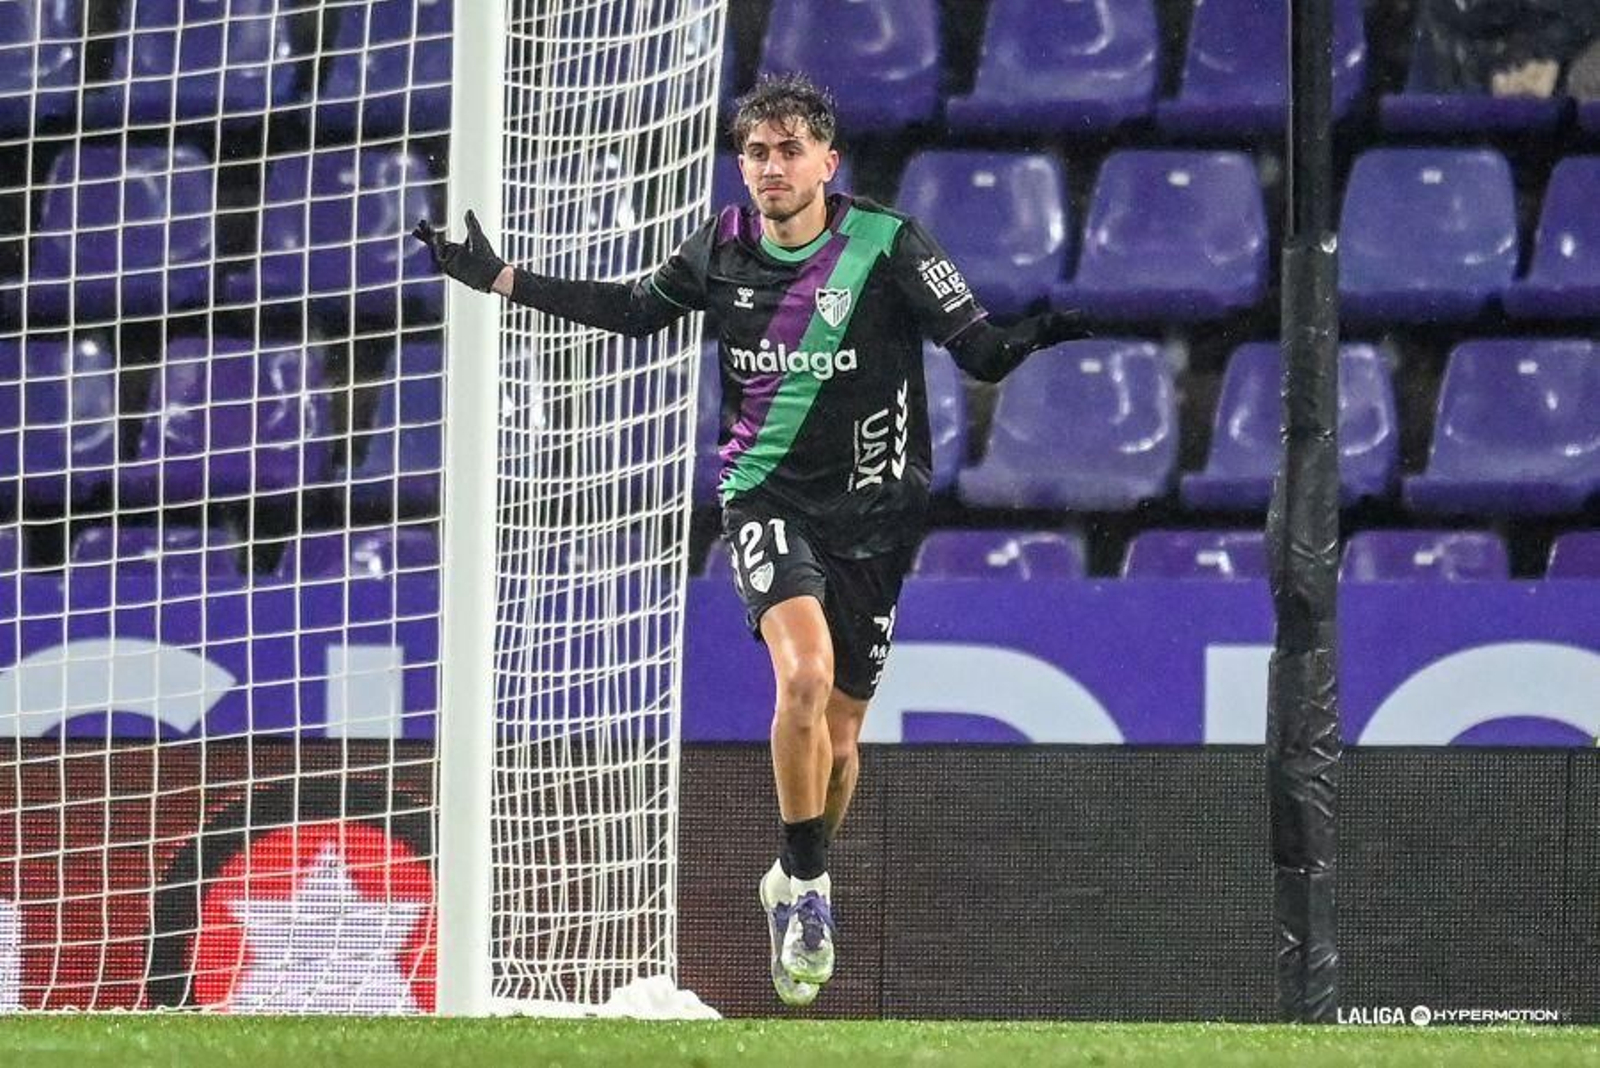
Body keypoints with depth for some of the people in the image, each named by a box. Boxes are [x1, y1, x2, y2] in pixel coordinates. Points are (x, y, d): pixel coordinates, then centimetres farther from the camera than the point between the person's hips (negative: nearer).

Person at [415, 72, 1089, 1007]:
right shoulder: (723, 250, -1)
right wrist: (500, 279, 15)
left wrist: (1033, 339, -35)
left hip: (871, 511, 0)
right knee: (804, 670, -27)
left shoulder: (889, 246, -11)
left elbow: (980, 352, -12)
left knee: (839, 731, 9)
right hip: (768, 498, 0)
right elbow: (635, 309, 17)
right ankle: (807, 886, -14)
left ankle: (798, 890, 35)